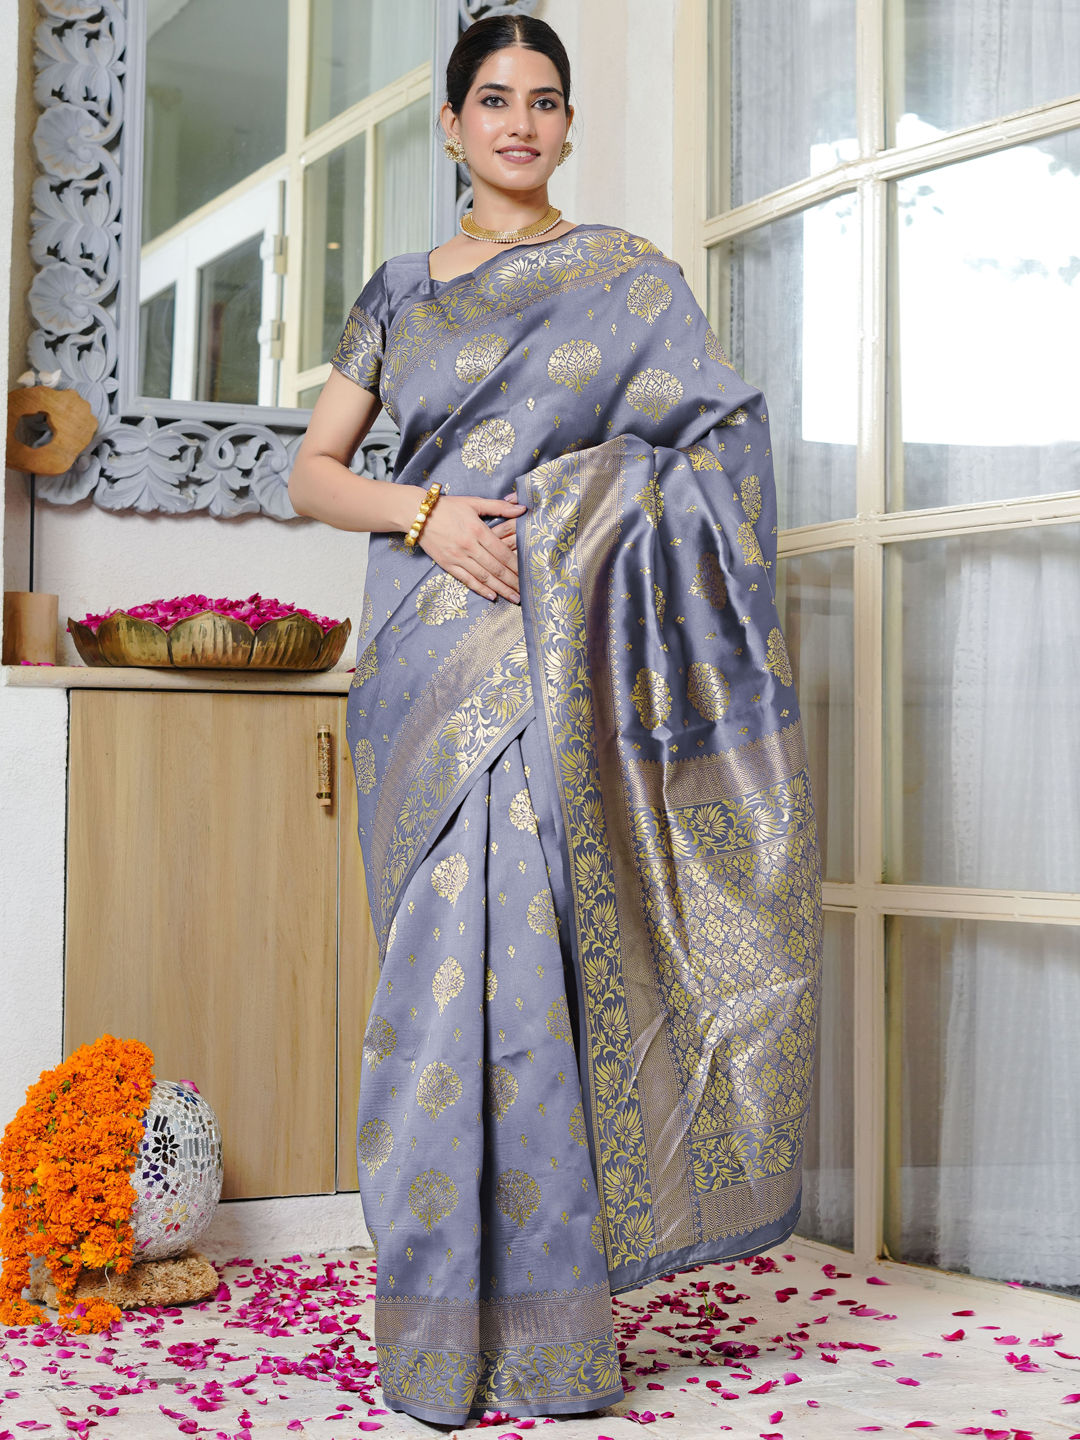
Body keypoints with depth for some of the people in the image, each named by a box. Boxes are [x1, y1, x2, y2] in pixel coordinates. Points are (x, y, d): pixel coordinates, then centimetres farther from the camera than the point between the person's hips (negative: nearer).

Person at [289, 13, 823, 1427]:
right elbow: (311, 469, 12)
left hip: (560, 659, -2)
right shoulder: (401, 291, 16)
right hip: (430, 657, 2)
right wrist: (425, 514, -7)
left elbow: (718, 458, 4)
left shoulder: (632, 280, 9)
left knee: (514, 954, -8)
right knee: (462, 959, 1)